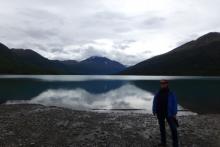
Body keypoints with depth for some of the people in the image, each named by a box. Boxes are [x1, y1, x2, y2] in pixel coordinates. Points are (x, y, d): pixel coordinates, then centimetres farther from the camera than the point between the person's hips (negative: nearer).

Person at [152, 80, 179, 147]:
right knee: (162, 127, 13)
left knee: (173, 128, -5)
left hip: (169, 113, -3)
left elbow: (174, 104, -7)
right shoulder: (158, 94, 2)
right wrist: (154, 111, 1)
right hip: (160, 113, 4)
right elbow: (154, 103, 7)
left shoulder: (171, 94, -7)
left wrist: (174, 114, -11)